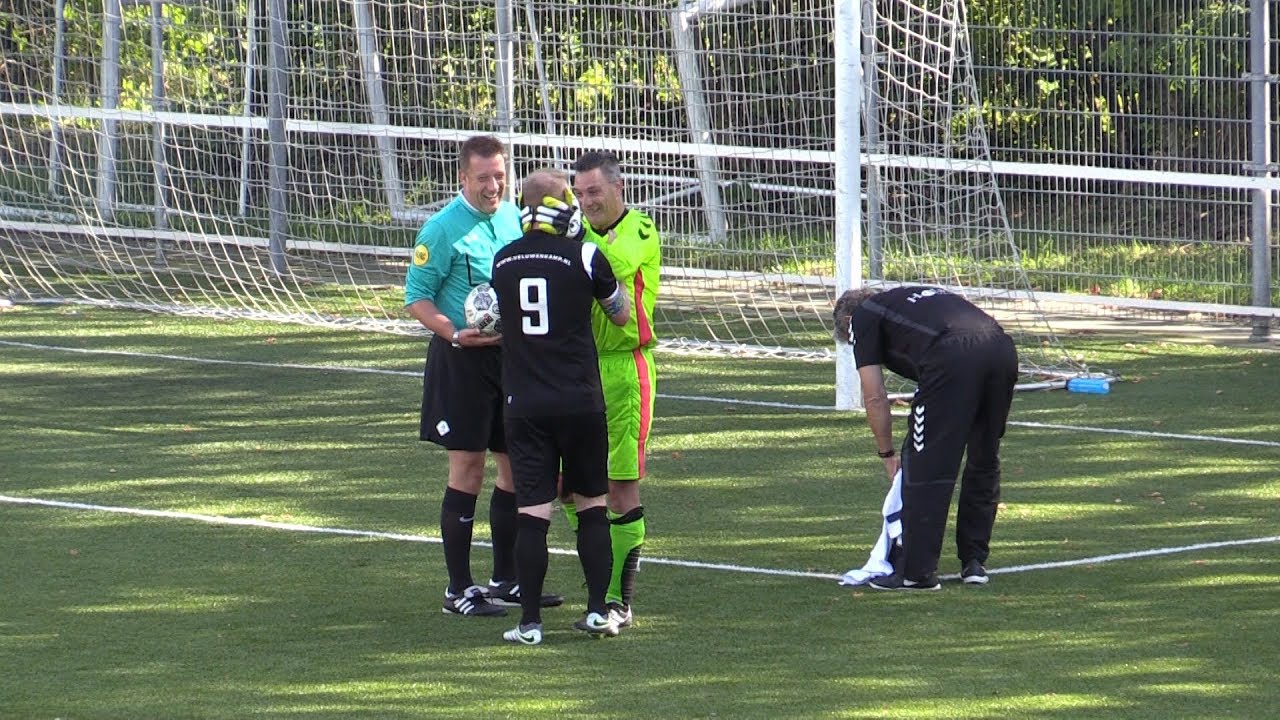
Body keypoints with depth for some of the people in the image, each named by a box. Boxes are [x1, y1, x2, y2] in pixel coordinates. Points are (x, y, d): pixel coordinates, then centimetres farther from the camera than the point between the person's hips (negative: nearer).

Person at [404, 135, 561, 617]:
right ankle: (459, 590, 1)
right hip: (462, 360, -6)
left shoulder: (515, 218, 9)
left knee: (517, 465, 10)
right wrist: (456, 333, -24)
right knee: (467, 468, -5)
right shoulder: (443, 228, -9)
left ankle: (505, 580, 21)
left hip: (514, 355, 6)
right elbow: (417, 299, -9)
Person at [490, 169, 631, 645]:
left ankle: (530, 622, -1)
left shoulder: (503, 261, 3)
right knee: (592, 506, 12)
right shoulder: (585, 257, -7)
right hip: (580, 401, -2)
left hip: (524, 404, 2)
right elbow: (620, 316, 7)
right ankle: (598, 610, 10)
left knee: (532, 512, 0)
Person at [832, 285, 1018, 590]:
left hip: (953, 359, -7)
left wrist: (888, 455, 26)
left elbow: (875, 398, 16)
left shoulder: (863, 317, 20)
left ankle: (916, 572, 5)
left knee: (926, 465, 2)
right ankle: (974, 563, 25)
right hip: (1002, 350, 7)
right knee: (984, 463, 20)